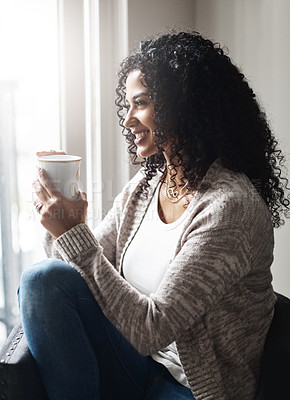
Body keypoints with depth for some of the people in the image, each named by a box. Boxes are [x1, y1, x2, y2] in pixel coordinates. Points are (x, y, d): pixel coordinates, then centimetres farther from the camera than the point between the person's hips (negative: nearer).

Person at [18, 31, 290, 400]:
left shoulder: (230, 206, -20)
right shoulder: (145, 185, 3)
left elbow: (152, 331, -24)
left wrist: (74, 234, -22)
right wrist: (63, 226, -14)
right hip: (140, 366, 6)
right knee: (44, 278, -15)